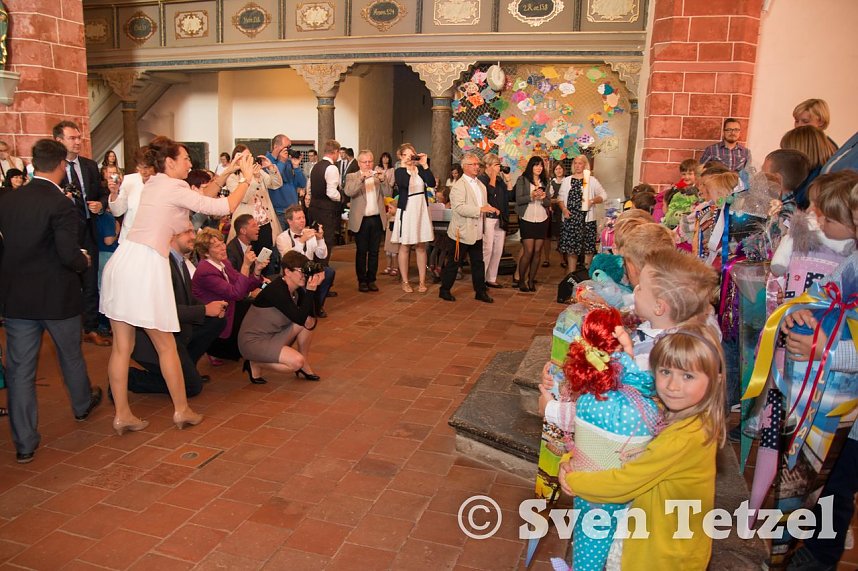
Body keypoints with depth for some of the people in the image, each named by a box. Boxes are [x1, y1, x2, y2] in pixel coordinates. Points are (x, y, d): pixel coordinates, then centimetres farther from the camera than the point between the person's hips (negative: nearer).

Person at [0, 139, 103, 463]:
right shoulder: (61, 205, -18)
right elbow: (69, 255, -24)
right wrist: (85, 261, -3)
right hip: (58, 297, -3)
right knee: (71, 356, 21)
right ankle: (82, 405, 45)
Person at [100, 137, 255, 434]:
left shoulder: (153, 184, 19)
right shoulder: (174, 188, -6)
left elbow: (202, 197, 25)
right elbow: (223, 206, -9)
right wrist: (246, 178, 2)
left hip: (122, 261, 8)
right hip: (146, 267, -8)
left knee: (121, 346, 9)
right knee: (166, 346, 5)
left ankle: (122, 415, 17)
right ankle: (181, 410, 18)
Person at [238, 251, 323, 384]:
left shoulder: (297, 289, 0)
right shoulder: (276, 291, -26)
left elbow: (312, 315, -6)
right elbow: (300, 319, -30)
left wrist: (313, 288, -15)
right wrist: (310, 290, -28)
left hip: (273, 336, 9)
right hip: (253, 341, -9)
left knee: (310, 321, -7)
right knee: (297, 361, -26)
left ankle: (304, 367, 4)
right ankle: (255, 364, -1)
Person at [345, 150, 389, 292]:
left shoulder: (378, 176, 11)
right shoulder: (352, 177, 2)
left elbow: (388, 192, -1)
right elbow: (348, 192, -17)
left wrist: (382, 180, -17)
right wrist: (362, 178, -26)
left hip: (377, 219, 3)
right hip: (361, 220, -3)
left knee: (374, 251, 7)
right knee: (361, 252, 3)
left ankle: (372, 279, 16)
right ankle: (362, 280, 12)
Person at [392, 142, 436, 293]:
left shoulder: (420, 169, 5)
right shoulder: (399, 171, -3)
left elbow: (432, 183, -11)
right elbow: (404, 184, -24)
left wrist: (425, 165, -13)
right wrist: (407, 167, -20)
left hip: (421, 210, 3)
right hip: (406, 211, -3)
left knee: (421, 246, 7)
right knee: (405, 247, 4)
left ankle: (422, 281, 14)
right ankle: (405, 282, 13)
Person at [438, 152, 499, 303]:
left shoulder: (481, 185, 14)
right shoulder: (459, 186, -14)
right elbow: (460, 208, -25)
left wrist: (491, 208, 3)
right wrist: (481, 209, -30)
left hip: (477, 232, 8)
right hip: (462, 232, -8)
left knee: (478, 263, 11)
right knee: (454, 263, 3)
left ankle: (480, 292, 21)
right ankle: (444, 290, 16)